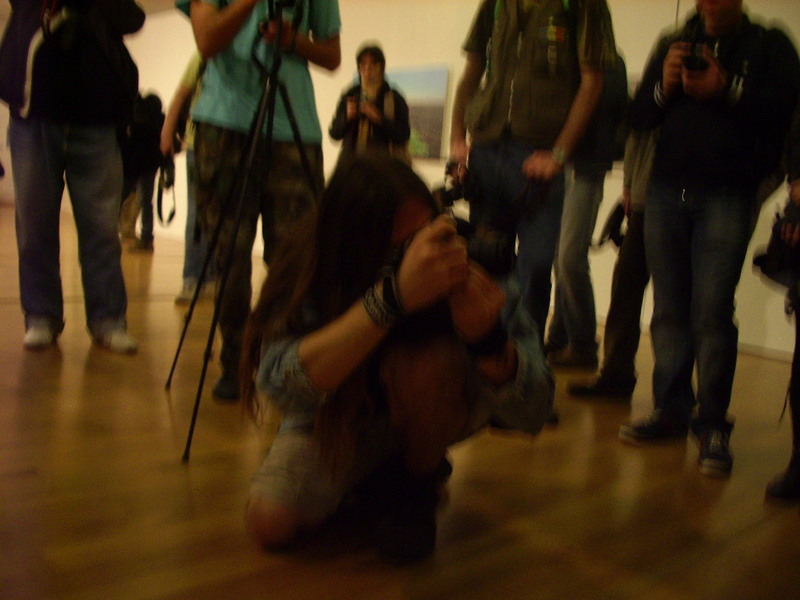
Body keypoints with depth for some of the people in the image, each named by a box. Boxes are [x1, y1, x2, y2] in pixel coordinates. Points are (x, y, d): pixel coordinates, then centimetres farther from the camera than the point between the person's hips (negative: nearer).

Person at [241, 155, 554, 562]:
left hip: (428, 416, 0)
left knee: (422, 359, -34)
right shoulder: (309, 270, -29)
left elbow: (532, 415, -29)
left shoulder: (467, 268, -29)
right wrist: (393, 297, -56)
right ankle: (370, 477, 11)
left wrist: (488, 337, -49)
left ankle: (417, 485, -3)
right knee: (271, 521, -22)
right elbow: (280, 384, -45)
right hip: (338, 417, 1)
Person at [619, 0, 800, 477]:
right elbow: (639, 117, 13)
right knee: (669, 308, 2)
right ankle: (672, 411, 9)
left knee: (712, 311, -10)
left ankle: (713, 425, -2)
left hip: (727, 197, -3)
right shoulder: (673, 45, 19)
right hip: (667, 191, 4)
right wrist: (663, 86, -5)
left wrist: (727, 89, -16)